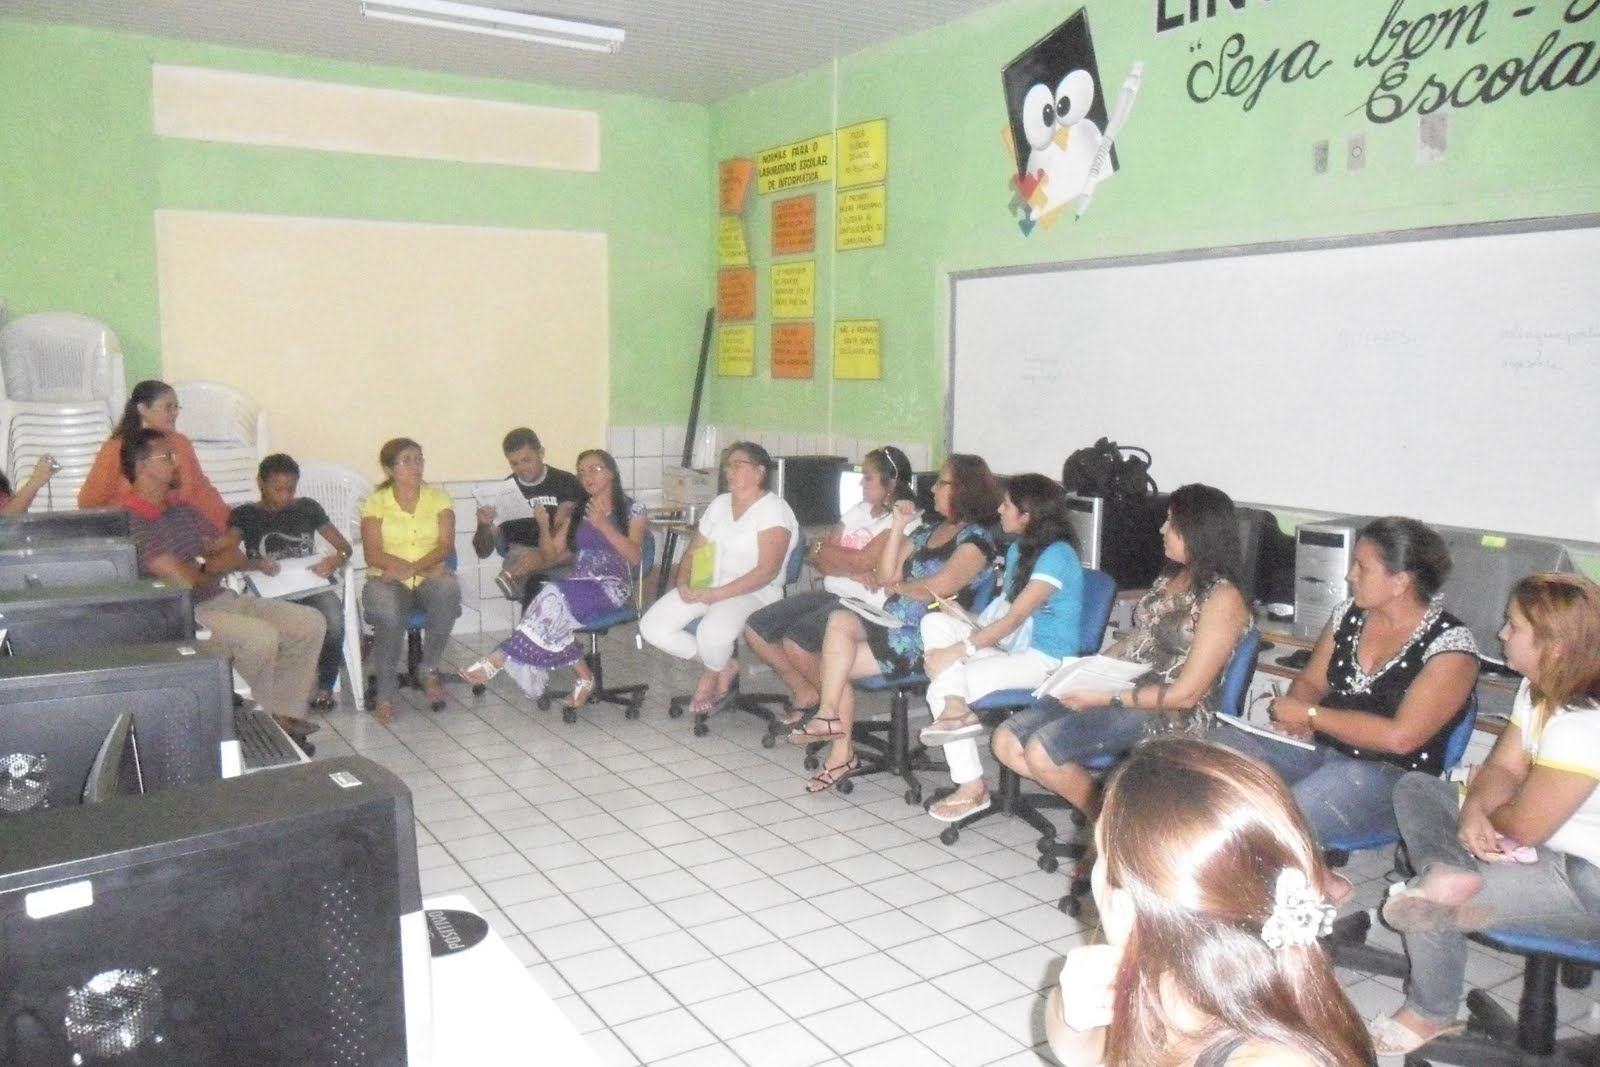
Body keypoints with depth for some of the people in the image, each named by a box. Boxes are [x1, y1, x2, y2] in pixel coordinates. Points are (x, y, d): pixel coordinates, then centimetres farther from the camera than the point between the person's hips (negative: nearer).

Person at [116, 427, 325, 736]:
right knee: (261, 637, -32)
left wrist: (209, 567, -7)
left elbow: (234, 554, 15)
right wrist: (208, 573, 2)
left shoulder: (180, 508, 15)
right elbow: (182, 579, -21)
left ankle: (284, 714, 1)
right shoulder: (127, 519, -14)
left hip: (221, 598, 9)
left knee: (310, 622, -4)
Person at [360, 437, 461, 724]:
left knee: (448, 592, -34)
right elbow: (373, 555, -8)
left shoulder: (438, 497, 7)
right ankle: (386, 693, -23)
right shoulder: (375, 503, 2)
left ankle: (429, 669, -13)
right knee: (387, 610, -36)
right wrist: (426, 568, -19)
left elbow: (446, 545, -4)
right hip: (388, 580, -1)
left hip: (430, 579, 1)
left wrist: (410, 569, -22)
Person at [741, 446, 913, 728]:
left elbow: (863, 561, -21)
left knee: (795, 640, -28)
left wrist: (824, 549, -3)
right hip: (831, 594, 9)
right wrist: (850, 571, -13)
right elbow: (817, 560, 7)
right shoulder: (858, 511, 16)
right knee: (755, 629, -2)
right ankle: (804, 692, 13)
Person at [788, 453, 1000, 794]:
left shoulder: (976, 538, -7)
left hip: (927, 639, -8)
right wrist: (899, 527, 7)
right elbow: (885, 577, 13)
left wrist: (899, 587, -1)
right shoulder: (928, 529, 18)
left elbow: (938, 588, -20)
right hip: (894, 624, 8)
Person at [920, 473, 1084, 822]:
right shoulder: (1017, 548, 13)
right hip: (1007, 645, 9)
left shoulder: (1056, 556, -17)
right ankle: (955, 708, -28)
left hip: (1044, 659, -9)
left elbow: (1013, 619, -20)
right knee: (935, 621, -10)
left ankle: (971, 787, -14)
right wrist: (969, 626, -5)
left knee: (940, 686, -20)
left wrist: (958, 649, -19)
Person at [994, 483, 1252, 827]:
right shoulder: (1171, 577, 12)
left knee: (1040, 750, -26)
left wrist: (1106, 698, -17)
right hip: (1121, 687, 9)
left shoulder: (1223, 599, -14)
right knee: (1007, 741, -6)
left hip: (1167, 715, -9)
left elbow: (1185, 694, -17)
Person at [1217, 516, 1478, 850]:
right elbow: (1310, 682, 16)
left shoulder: (1450, 644, -12)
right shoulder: (1348, 615, 8)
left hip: (1391, 773, -7)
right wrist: (1293, 715, -8)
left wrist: (1309, 714, -15)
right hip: (1317, 746, 7)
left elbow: (1400, 736, -20)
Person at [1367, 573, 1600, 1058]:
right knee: (1415, 788, 10)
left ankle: (1430, 1015, 10)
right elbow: (1503, 767, 5)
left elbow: (1525, 825, -26)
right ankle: (1447, 874, -11)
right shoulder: (1539, 689, 0)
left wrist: (1483, 819, -4)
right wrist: (1475, 809, -16)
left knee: (1419, 903, -15)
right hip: (1551, 849, 10)